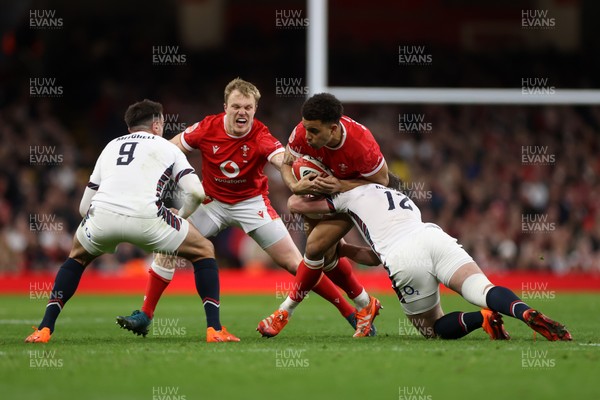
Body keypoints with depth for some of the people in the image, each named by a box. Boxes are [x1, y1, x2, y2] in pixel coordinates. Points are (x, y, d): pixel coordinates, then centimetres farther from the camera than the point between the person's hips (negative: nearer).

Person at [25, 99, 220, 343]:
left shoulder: (110, 147, 32)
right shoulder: (166, 147, 23)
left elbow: (84, 207, 29)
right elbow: (196, 192, 9)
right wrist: (180, 216, 29)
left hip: (101, 214, 3)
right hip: (146, 216, -3)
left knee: (77, 257, 35)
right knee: (204, 251, 20)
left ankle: (44, 329, 21)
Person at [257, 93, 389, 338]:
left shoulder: (361, 144, -39)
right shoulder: (303, 133, -28)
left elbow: (382, 181, -24)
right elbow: (286, 163, -11)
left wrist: (341, 185, -38)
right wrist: (295, 186, -34)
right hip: (320, 189, 5)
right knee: (325, 254, 2)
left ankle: (285, 312, -4)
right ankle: (366, 305, 23)